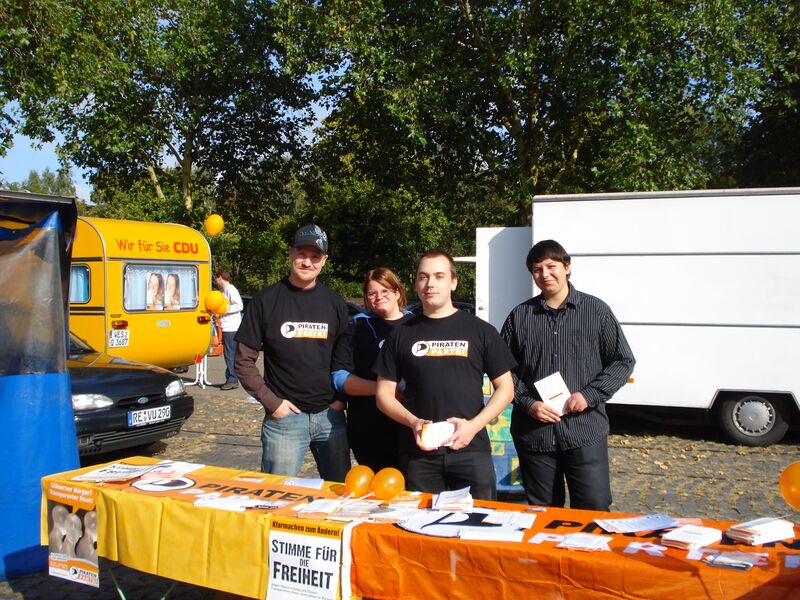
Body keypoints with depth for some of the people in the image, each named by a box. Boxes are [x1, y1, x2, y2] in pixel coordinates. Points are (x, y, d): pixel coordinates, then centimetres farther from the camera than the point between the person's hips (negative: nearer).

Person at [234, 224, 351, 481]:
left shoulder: (334, 302, 6)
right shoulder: (266, 301, -3)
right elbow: (244, 360, -2)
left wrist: (342, 397, 1)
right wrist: (270, 401, -8)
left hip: (330, 414, 3)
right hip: (284, 415, -3)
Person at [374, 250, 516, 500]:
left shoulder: (480, 331, 6)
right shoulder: (401, 335, 10)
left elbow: (505, 388, 7)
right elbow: (384, 394, 10)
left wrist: (473, 425, -9)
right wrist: (413, 422, -9)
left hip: (470, 449, -1)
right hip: (418, 452, 1)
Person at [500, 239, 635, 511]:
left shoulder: (596, 310, 3)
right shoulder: (520, 316, 7)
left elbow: (622, 361, 5)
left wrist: (589, 395, -9)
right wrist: (528, 404, -7)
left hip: (585, 430, -2)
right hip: (534, 432, 2)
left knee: (594, 512, -3)